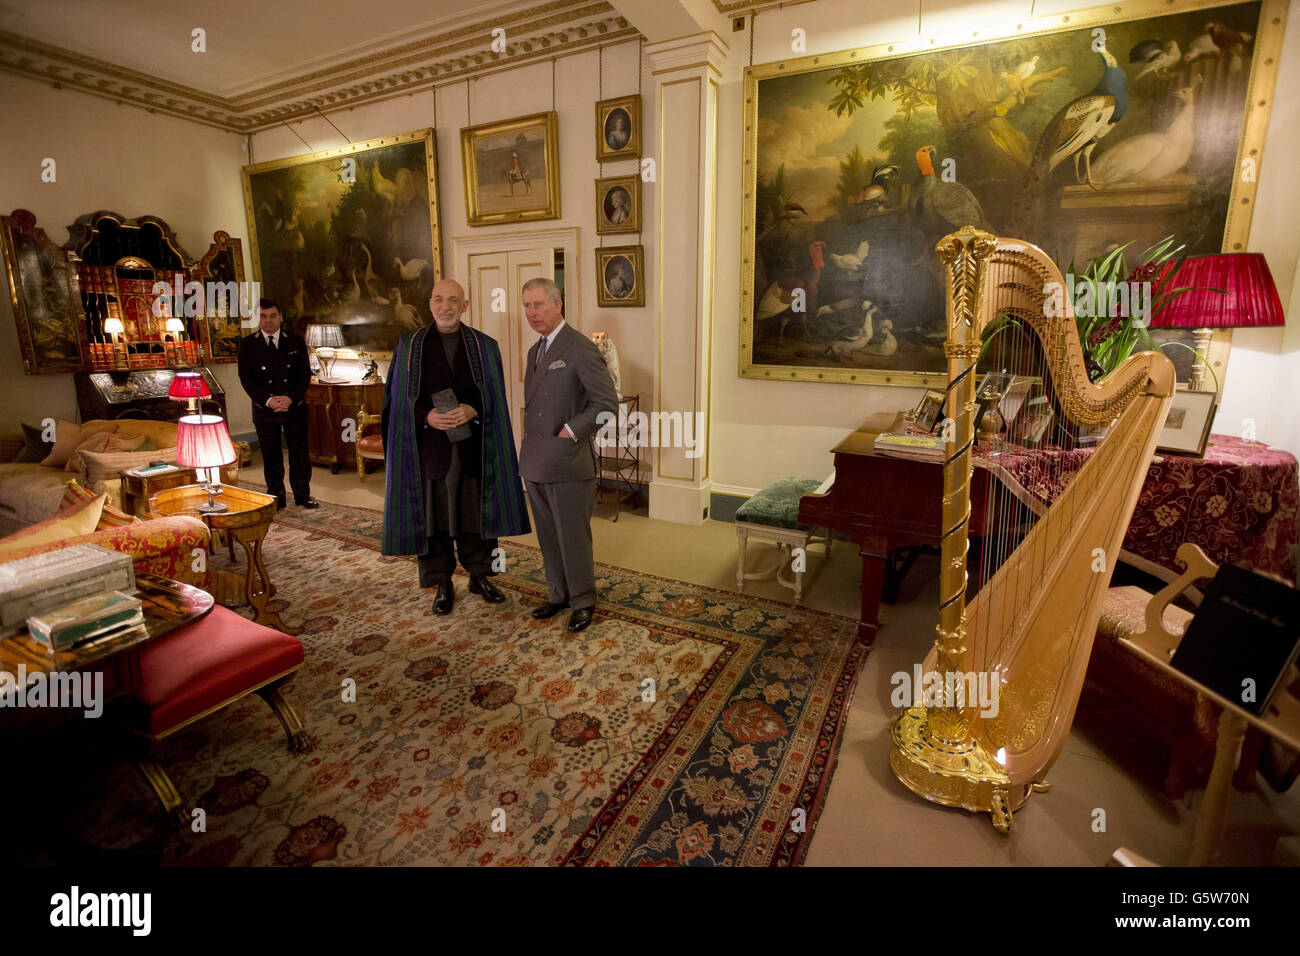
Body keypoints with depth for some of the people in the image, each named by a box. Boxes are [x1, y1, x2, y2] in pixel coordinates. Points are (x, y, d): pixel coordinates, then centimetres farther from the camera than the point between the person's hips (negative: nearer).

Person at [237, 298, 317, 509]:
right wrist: (267, 400, -15)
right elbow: (245, 378, -1)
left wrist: (290, 398, -13)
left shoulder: (296, 342, 5)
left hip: (295, 407, 0)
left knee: (299, 453, 5)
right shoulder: (247, 344, 4)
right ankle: (276, 497, 18)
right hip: (264, 409, 0)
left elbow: (305, 374, 0)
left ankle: (302, 495, 18)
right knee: (271, 456, 7)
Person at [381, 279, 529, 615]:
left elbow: (495, 397, 3)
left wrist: (472, 411, -16)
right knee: (434, 515, 5)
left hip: (473, 446, 0)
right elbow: (399, 397, 4)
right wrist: (427, 417, -14)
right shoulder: (409, 345, 6)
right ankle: (442, 584, 19)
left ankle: (480, 575, 25)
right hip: (429, 445, 0)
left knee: (476, 511, 7)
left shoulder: (485, 346, 6)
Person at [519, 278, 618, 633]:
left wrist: (571, 431, -17)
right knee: (548, 536, 16)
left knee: (573, 537, 4)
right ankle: (558, 595, 32)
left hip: (568, 463, -8)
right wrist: (531, 443, 11)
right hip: (535, 464, 8)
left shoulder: (581, 348, -11)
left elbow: (607, 402, -15)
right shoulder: (535, 350, 15)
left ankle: (583, 601, 21)